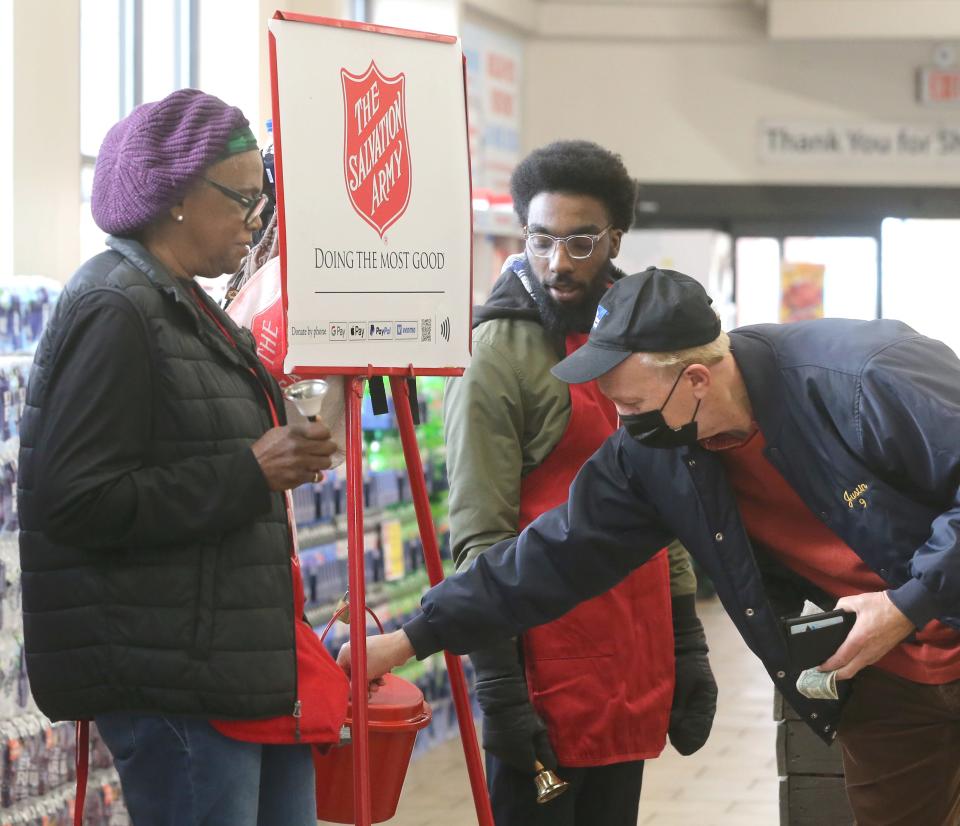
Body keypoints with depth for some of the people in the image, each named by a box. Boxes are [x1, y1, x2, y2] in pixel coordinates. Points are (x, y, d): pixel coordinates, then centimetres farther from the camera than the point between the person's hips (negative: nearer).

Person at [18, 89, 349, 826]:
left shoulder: (186, 309, 17)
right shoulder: (113, 310, -13)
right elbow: (79, 504, -21)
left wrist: (285, 456, 9)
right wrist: (251, 472, -18)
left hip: (247, 667, 10)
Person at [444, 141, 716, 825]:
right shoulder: (501, 353, -7)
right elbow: (480, 539, -12)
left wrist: (688, 651, 14)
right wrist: (500, 691, -17)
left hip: (636, 677, 7)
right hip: (548, 672, -6)